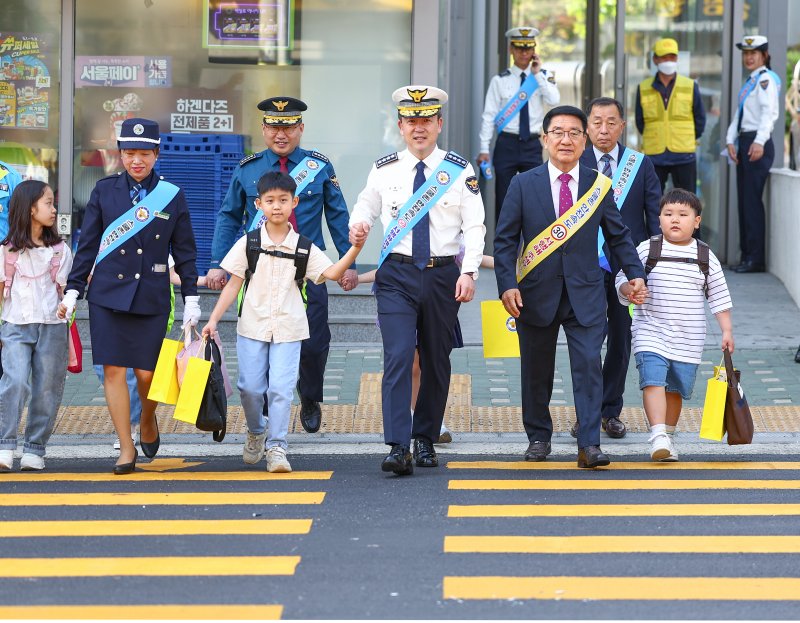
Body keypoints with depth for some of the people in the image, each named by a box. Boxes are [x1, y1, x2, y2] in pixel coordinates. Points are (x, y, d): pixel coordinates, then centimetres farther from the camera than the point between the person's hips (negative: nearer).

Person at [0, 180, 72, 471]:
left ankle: (35, 450, 8)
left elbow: (64, 291, 9)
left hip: (51, 327, 2)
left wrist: (67, 335, 6)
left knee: (46, 390, 1)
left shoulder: (59, 249, 8)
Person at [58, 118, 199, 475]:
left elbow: (185, 252, 7)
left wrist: (191, 299, 4)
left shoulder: (172, 196, 3)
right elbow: (87, 244, 7)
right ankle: (126, 449, 5)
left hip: (152, 297, -1)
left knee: (147, 372, -2)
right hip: (107, 294, 1)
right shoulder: (104, 191, 4)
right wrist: (73, 290, 3)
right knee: (114, 370, -3)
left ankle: (148, 422, 30)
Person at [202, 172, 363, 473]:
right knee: (251, 387, 3)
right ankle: (256, 431, 30)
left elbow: (332, 272, -10)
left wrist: (355, 249, -25)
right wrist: (214, 319, -2)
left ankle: (277, 446, -2)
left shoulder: (303, 248, 2)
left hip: (288, 328, -1)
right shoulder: (248, 244, 1)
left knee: (281, 388, -9)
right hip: (252, 326, 1)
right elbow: (233, 284, 4)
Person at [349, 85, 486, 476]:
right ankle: (398, 448, -19)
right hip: (396, 274, -1)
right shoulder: (384, 169, 4)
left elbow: (475, 227, -1)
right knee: (398, 359, -14)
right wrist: (358, 225, -6)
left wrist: (469, 272, -12)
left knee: (437, 362, 10)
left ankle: (426, 440, 24)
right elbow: (365, 206, 18)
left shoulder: (459, 171, 1)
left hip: (443, 275, 1)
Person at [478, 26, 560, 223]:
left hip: (532, 145, 1)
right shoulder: (500, 81, 1)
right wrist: (484, 149, -7)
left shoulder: (543, 77, 6)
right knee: (503, 199, 3)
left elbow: (554, 100, -12)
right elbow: (489, 116, -1)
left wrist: (537, 74, -11)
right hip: (507, 143, -1)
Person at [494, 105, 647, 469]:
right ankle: (538, 437, 26)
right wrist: (507, 285, -11)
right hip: (537, 294, 0)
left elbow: (618, 236, 12)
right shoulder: (524, 185, 1)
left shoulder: (598, 185, 4)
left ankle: (589, 445, -11)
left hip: (585, 295, 0)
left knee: (589, 365, -11)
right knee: (537, 370, 9)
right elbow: (505, 240, 0)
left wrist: (635, 273, 0)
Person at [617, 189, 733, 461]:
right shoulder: (646, 250, -2)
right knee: (653, 380, -19)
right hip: (651, 333, -2)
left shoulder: (706, 258, 3)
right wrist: (629, 290, -20)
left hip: (688, 340, 2)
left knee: (675, 388, 10)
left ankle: (668, 436, 26)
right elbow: (623, 278, 3)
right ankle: (658, 436, -26)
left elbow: (719, 297, 9)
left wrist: (727, 330, 5)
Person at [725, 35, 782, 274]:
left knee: (752, 200, -11)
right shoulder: (749, 82, 20)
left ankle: (756, 259, -9)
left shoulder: (766, 79, -8)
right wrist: (731, 141, 5)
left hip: (757, 144, -10)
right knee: (744, 200, 10)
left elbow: (769, 111, -21)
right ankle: (747, 255, 15)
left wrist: (759, 142, -32)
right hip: (744, 142, 10)